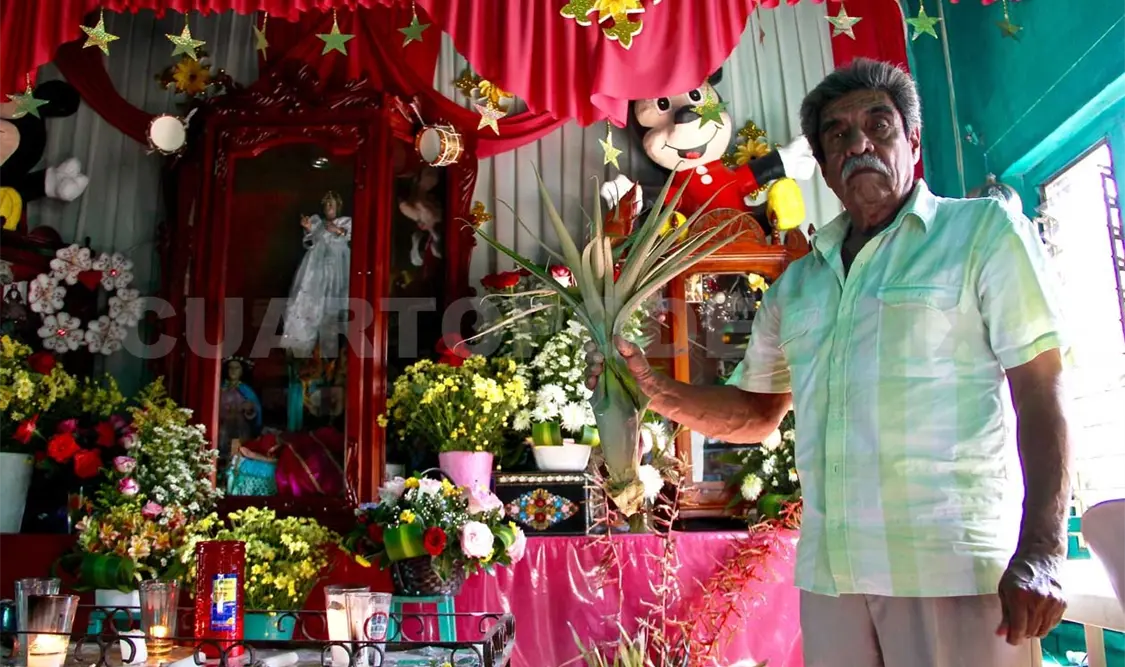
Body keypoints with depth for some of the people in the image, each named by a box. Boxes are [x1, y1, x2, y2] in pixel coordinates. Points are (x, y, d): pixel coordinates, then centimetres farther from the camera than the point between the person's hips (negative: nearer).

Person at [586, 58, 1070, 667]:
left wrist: (1040, 551, -15)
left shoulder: (985, 230, 2)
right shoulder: (795, 286, 15)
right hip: (828, 571, 4)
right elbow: (759, 411, 19)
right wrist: (655, 391, 3)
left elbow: (1041, 395, -4)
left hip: (954, 565, -4)